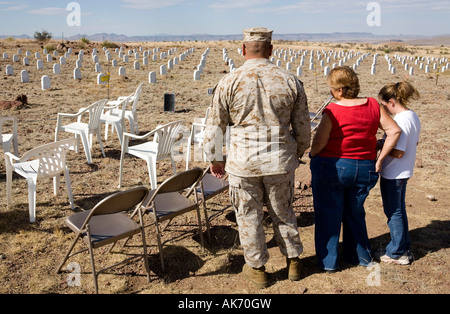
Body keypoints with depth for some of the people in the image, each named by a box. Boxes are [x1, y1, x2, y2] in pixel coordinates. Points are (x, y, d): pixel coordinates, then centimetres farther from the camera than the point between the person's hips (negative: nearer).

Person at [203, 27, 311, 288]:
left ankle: (257, 269, 29)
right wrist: (298, 152, 22)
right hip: (281, 161, 2)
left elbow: (215, 127, -3)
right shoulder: (290, 81, -3)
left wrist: (216, 159, 11)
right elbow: (303, 126, 4)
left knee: (249, 216, 14)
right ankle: (293, 260, 37)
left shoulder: (229, 82, -8)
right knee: (284, 212, 21)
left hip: (243, 162, -2)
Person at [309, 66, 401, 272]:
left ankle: (328, 262, 19)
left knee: (328, 215, 10)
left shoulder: (332, 111, -17)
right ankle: (361, 256, 35)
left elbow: (319, 143, -20)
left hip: (332, 168, -5)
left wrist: (312, 155, 1)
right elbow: (394, 131, -2)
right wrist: (379, 159, 1)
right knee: (355, 214, 23)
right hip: (365, 169, 5)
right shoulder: (373, 106, -3)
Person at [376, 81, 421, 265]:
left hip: (393, 174, -10)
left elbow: (398, 152, -27)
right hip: (405, 172, 10)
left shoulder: (400, 121, -25)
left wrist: (380, 146, -12)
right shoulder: (413, 117, 5)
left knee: (393, 212, 4)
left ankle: (397, 253, 18)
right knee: (399, 210, 21)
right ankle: (404, 248, 33)